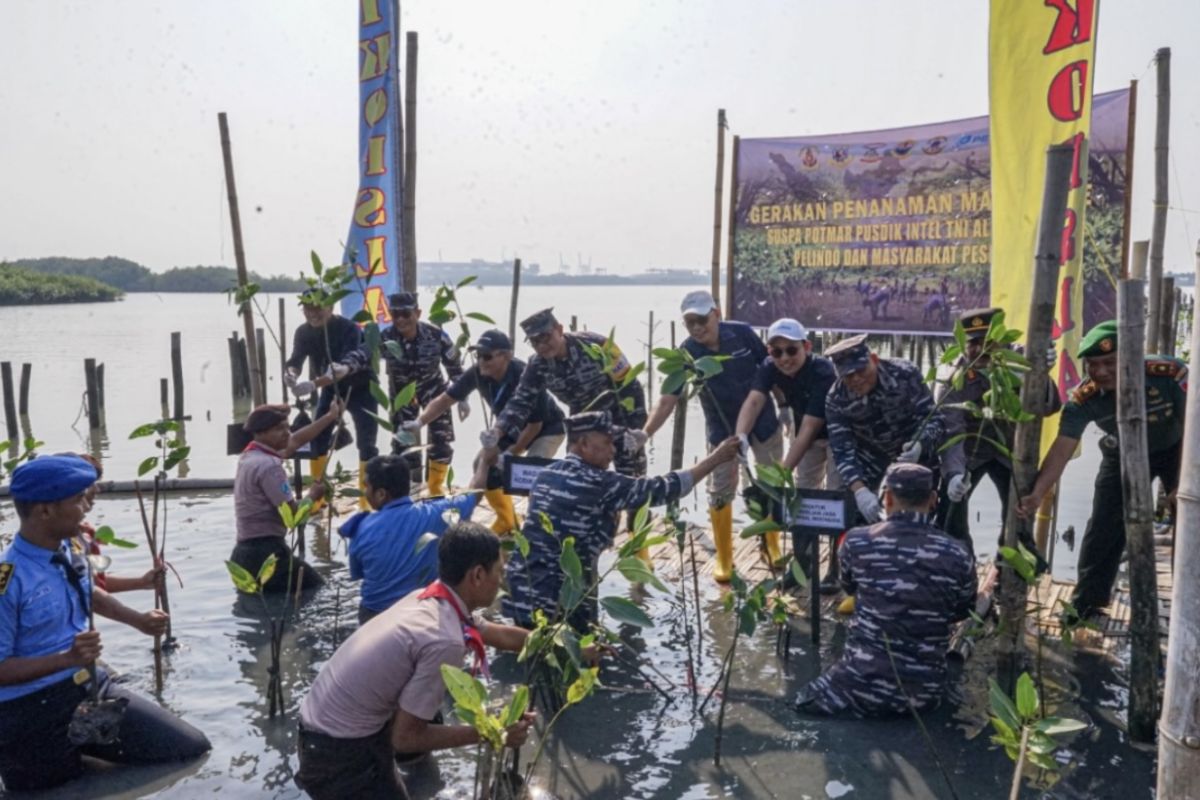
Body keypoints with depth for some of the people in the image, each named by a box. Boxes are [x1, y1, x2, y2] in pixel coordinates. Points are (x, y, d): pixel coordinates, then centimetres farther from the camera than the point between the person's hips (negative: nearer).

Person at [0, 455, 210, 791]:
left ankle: (79, 749, 19)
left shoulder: (67, 551, 0)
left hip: (91, 688, 7)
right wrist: (67, 657, -29)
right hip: (32, 713, -7)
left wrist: (138, 620, 17)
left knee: (191, 747, 3)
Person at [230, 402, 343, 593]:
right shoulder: (268, 466, -17)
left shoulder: (250, 455, 12)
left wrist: (331, 417, 30)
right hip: (265, 553, -10)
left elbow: (296, 441, 25)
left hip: (246, 553, 10)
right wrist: (313, 495, 3)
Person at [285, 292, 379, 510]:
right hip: (331, 388, 5)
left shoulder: (348, 329, -29)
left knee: (366, 443, -10)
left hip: (360, 388, -5)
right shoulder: (304, 332, -10)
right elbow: (295, 361, -19)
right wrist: (291, 374, -45)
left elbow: (346, 368, -41)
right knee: (317, 438, 0)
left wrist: (312, 385, -55)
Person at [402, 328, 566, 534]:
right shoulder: (478, 373, -21)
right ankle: (506, 521, 19)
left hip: (546, 428, -7)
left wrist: (510, 455, -19)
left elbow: (534, 424, -26)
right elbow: (446, 398, -15)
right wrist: (419, 422, -30)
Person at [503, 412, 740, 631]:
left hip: (520, 585, 8)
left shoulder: (546, 474, 9)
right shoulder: (598, 483, -14)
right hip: (558, 596, -8)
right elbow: (660, 489, -10)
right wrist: (715, 459, -5)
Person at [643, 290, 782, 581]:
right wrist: (643, 435, -34)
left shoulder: (742, 333, -18)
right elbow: (668, 398, -23)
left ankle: (773, 546, 34)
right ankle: (724, 559, 16)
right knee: (720, 494, 0)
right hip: (722, 429, -1)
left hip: (763, 422, 1)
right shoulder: (687, 353, -19)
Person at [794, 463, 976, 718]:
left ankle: (870, 703, 5)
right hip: (926, 692, 4)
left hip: (863, 685, -4)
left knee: (805, 700, 21)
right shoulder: (958, 554, -8)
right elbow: (963, 612, 12)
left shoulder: (856, 542, -9)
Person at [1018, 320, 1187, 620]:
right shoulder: (1083, 398, -29)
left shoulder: (1170, 374, -35)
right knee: (1104, 527, -1)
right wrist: (1037, 494, -42)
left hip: (1174, 449, -1)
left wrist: (1184, 484, -28)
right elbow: (1062, 448, -31)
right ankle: (1086, 603, 9)